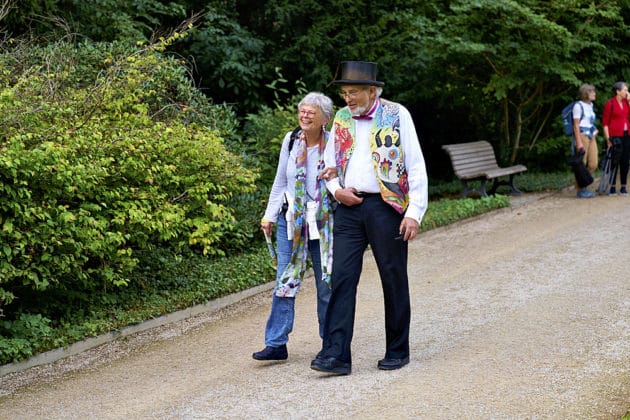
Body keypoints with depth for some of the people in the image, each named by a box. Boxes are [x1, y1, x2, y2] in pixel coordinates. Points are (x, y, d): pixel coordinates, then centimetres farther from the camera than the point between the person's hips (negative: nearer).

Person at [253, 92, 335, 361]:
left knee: (326, 283, 5)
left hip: (324, 222, -2)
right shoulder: (290, 141, 4)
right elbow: (280, 182, 12)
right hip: (291, 219, 2)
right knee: (285, 281, -2)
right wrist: (269, 216, 10)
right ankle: (276, 344, 1)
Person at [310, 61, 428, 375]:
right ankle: (336, 354, -6)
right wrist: (337, 190, -1)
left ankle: (397, 351, 19)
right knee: (342, 278, -5)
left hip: (386, 206, -3)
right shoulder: (341, 119, 11)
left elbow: (416, 166, -4)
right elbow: (329, 164, 21)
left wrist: (414, 212, -11)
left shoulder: (396, 115, -2)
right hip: (349, 207, 4)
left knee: (394, 279, 6)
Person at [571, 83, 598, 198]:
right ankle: (581, 190, 6)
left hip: (591, 137, 8)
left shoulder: (590, 105, 16)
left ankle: (584, 185, 19)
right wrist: (579, 142, -18)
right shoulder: (578, 105, -9)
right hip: (582, 136, -8)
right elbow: (576, 125, -13)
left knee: (593, 164, 3)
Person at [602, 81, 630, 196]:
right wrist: (608, 138, -13)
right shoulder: (610, 103, -6)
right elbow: (605, 122, -7)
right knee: (614, 162, -2)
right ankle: (612, 187, 4)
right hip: (615, 136, -6)